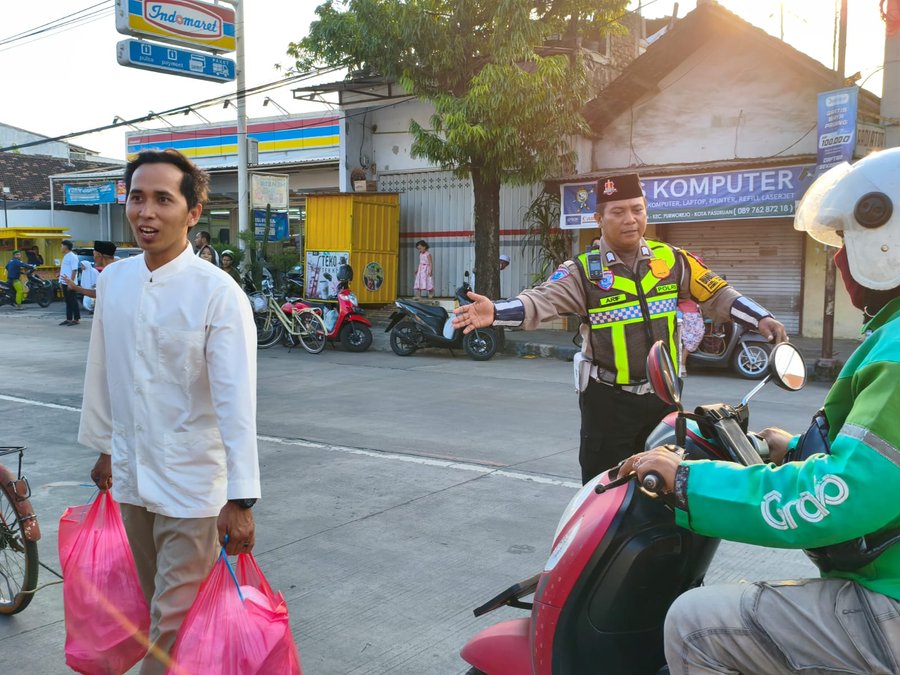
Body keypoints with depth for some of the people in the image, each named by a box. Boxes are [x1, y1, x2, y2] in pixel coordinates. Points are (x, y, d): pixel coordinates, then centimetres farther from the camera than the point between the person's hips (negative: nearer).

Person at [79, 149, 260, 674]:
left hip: (192, 485, -5)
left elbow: (236, 400, -20)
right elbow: (102, 372, 11)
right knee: (157, 607, 22)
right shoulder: (113, 280, 0)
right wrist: (103, 447, 19)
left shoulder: (218, 293, -17)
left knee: (177, 624, 3)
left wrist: (240, 499, -22)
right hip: (131, 475, 6)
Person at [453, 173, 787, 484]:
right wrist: (495, 312, -39)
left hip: (663, 394, 3)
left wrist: (761, 318, -6)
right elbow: (542, 299, -22)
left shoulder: (672, 260, 1)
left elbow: (717, 292, 6)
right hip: (608, 399, -3)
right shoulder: (584, 270, -9)